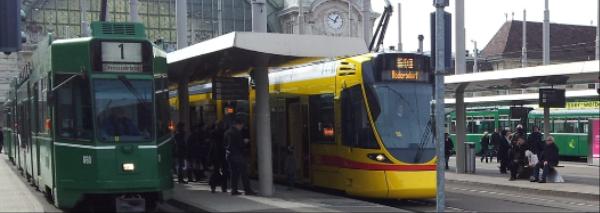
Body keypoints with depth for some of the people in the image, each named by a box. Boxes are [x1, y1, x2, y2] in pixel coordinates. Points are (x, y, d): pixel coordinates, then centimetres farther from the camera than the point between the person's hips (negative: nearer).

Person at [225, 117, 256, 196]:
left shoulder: (227, 132, 13)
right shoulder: (236, 132, -15)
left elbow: (225, 144, 18)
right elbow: (241, 144, -16)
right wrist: (245, 142, -1)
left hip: (230, 155, 9)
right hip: (238, 155, -8)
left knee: (234, 173, 11)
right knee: (243, 173, -4)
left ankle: (234, 190, 10)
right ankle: (247, 190, -3)